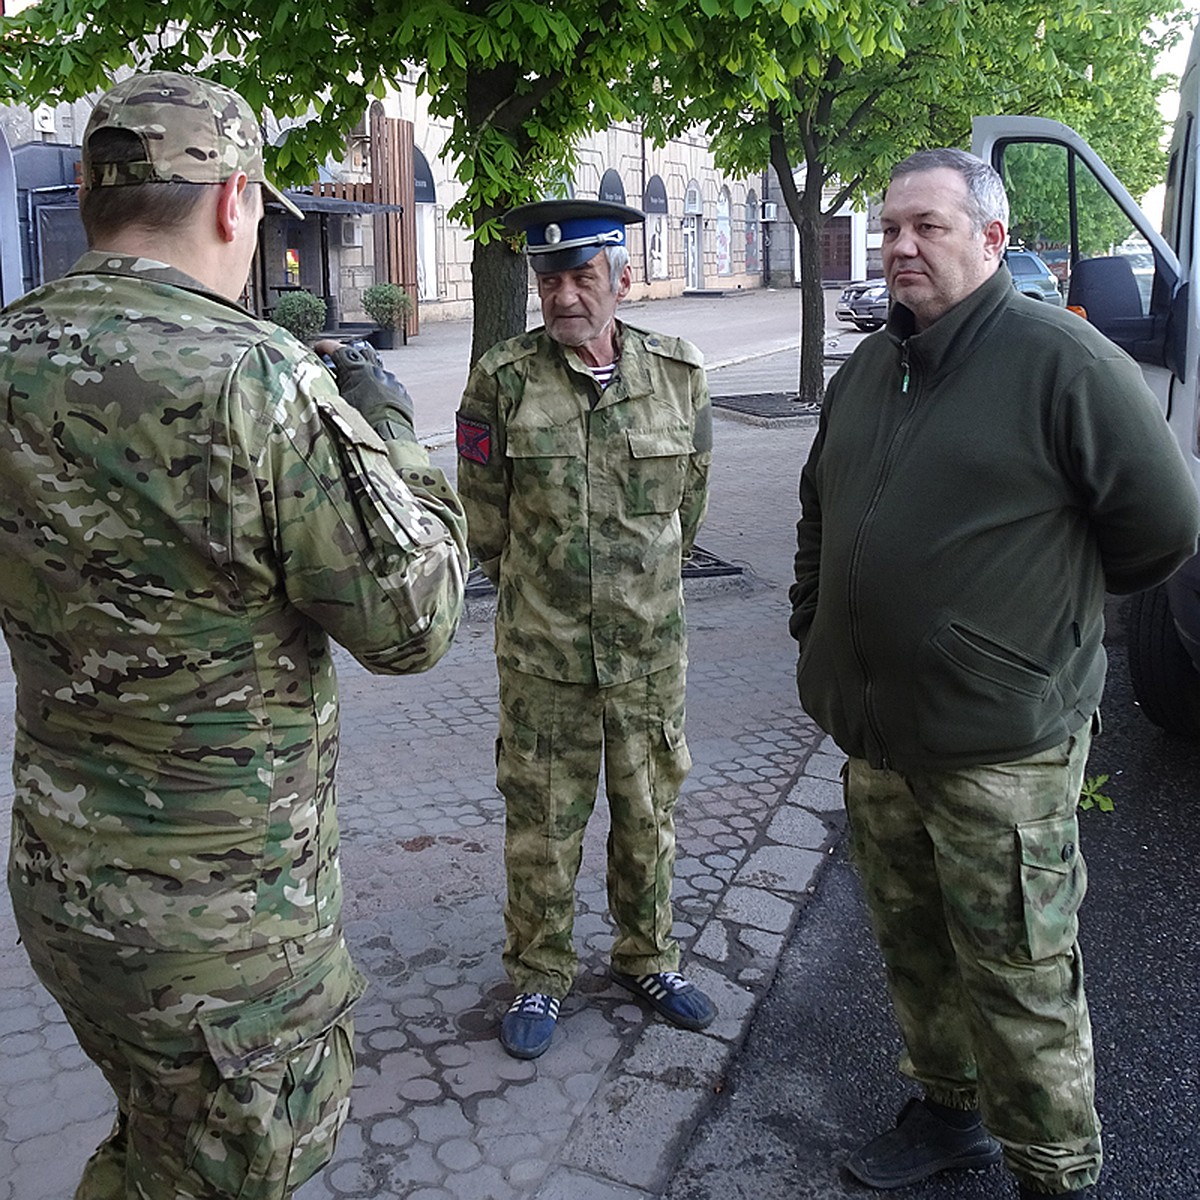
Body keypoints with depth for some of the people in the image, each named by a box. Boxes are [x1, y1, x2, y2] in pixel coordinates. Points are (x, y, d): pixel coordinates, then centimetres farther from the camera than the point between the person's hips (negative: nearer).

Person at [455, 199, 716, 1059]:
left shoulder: (679, 373, -2)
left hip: (652, 649, 2)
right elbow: (485, 514, 3)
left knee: (649, 816, 15)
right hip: (542, 658, -2)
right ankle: (540, 977, 29)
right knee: (542, 825, 9)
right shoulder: (503, 381, -9)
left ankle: (648, 958, 37)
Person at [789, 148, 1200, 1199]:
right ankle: (949, 1112, 40)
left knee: (1019, 980, 3)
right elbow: (821, 515, 24)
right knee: (914, 947, 20)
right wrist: (817, 638, 20)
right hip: (875, 736, 7)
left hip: (1001, 748, -7)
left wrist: (1047, 604, 4)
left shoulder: (1061, 361, -12)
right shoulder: (868, 368, 12)